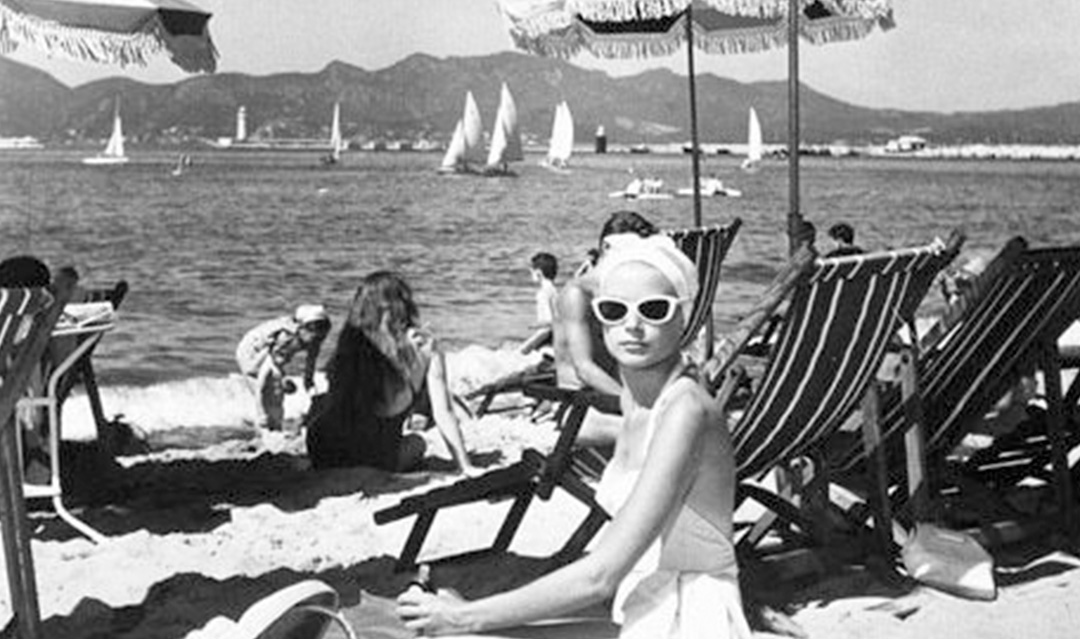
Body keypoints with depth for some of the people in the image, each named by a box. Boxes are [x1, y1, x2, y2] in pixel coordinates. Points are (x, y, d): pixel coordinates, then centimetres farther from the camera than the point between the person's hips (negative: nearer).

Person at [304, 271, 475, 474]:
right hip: (378, 462, 0)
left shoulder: (351, 342, -7)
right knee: (417, 443, 34)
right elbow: (443, 413, -11)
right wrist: (466, 467, -4)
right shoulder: (424, 347, -11)